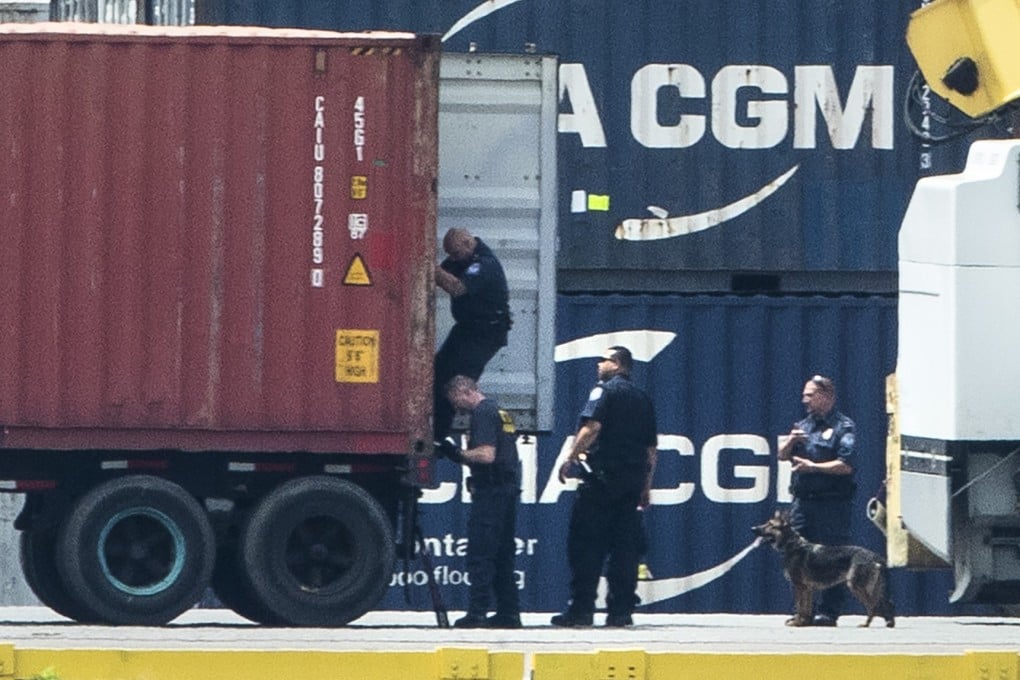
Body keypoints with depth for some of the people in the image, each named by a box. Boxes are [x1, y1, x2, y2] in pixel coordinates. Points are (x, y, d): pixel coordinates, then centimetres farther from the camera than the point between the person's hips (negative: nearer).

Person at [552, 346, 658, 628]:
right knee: (625, 546, 6)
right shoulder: (642, 399, 17)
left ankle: (581, 608, -9)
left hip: (602, 475, -6)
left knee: (585, 544, -4)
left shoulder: (605, 391, -3)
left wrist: (571, 458, -14)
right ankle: (621, 610, 3)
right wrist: (646, 485, 21)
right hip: (632, 479, 6)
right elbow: (651, 448, 18)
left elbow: (592, 426, -18)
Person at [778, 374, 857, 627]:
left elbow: (846, 465, -13)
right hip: (802, 501, 7)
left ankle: (828, 611, -4)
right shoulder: (804, 425, 19)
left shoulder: (843, 427, -4)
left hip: (832, 504, -7)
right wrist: (790, 441, -2)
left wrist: (814, 467, -15)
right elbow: (782, 455, 18)